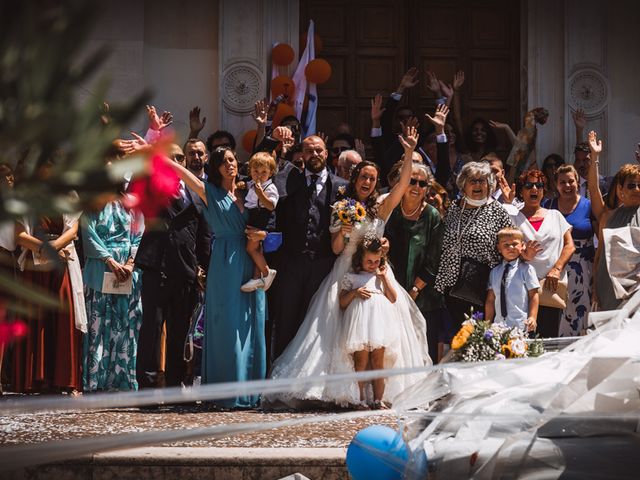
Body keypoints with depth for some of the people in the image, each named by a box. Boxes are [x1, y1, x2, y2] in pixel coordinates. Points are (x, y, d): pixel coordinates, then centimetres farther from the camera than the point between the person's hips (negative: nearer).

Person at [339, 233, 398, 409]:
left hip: (379, 321, 2)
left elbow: (393, 298, 12)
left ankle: (378, 399, -1)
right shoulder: (351, 277, 14)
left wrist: (384, 277, 7)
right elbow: (342, 302, 9)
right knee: (361, 360, -7)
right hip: (360, 321, -2)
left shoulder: (381, 276, 23)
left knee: (378, 361, -1)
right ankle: (361, 399, -4)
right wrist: (355, 292, -7)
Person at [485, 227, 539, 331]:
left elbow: (534, 295, -1)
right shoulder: (494, 272, 12)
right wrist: (487, 324, 10)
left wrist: (532, 318, -10)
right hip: (499, 326, 4)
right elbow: (490, 299, 13)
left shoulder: (526, 269, 0)